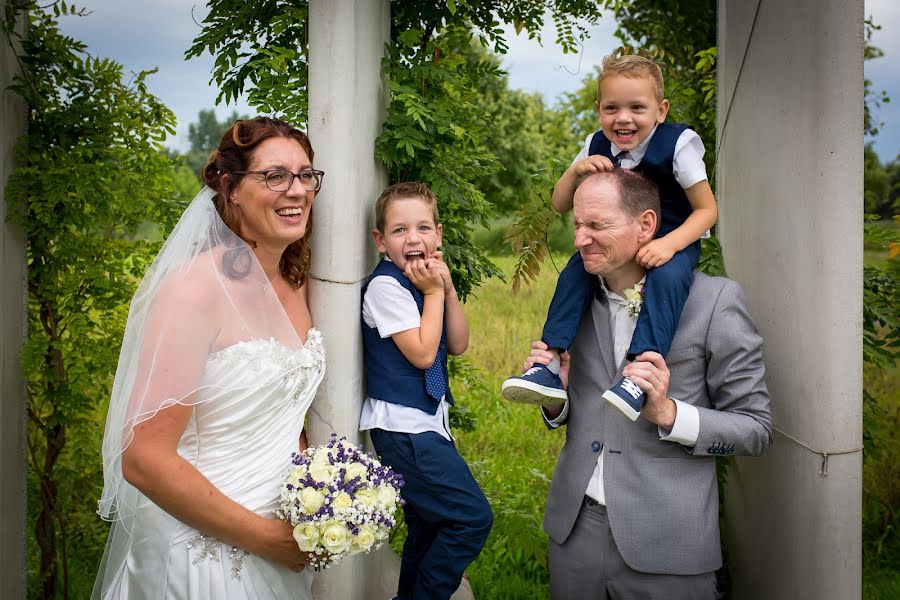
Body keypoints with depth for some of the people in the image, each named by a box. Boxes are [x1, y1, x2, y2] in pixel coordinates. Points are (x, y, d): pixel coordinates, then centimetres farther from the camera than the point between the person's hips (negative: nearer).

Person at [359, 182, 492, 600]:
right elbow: (422, 353, -19)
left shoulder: (425, 280, 9)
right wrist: (433, 293, -11)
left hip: (427, 421, 9)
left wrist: (447, 289, -4)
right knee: (473, 517, -11)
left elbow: (458, 345, 6)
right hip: (402, 427, -9)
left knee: (430, 526, 18)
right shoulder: (386, 286, -16)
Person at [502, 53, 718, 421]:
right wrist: (575, 171, -19)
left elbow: (706, 209, -14)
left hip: (674, 242, -5)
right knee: (575, 270, -18)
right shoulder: (596, 147, -4)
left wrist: (669, 245, -31)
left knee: (666, 276, -35)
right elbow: (560, 205, 3)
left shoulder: (678, 143, -18)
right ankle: (550, 366, -18)